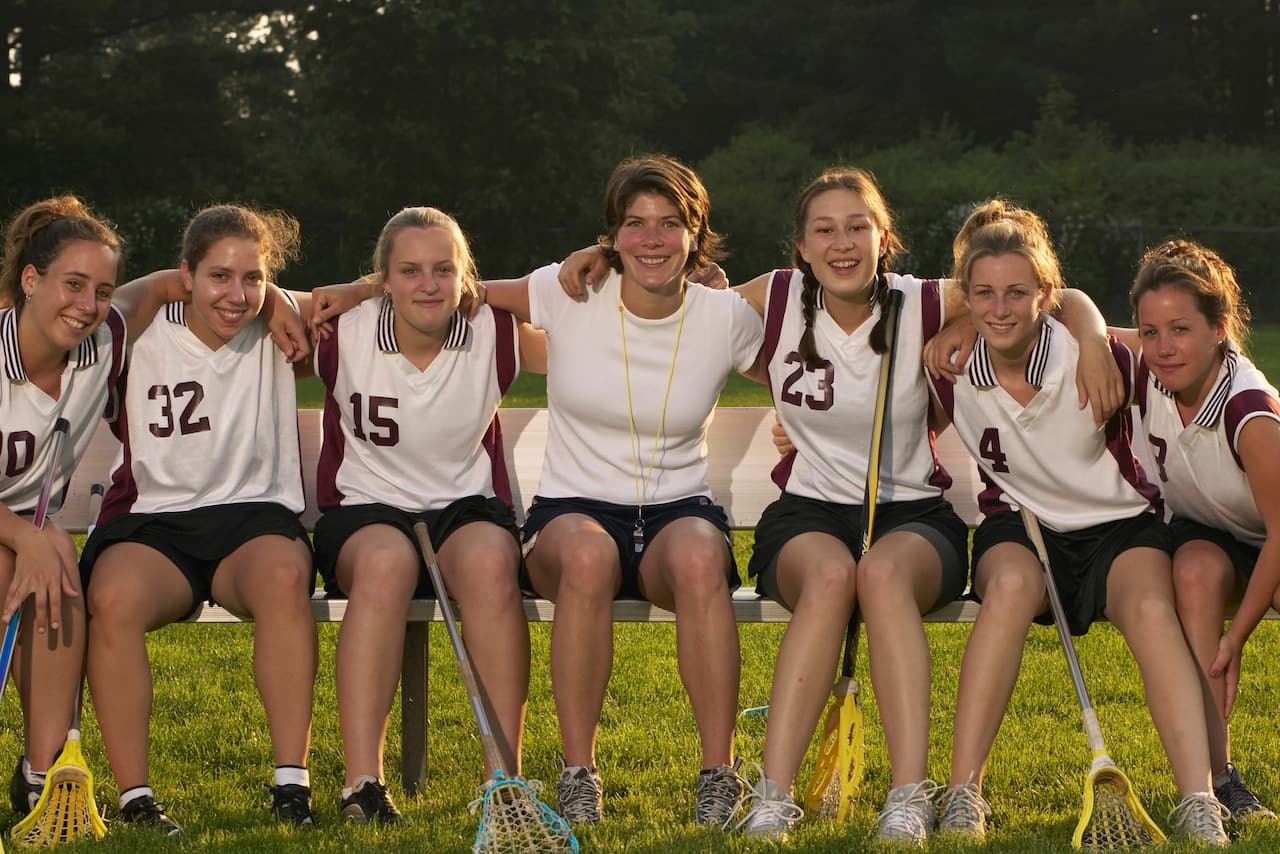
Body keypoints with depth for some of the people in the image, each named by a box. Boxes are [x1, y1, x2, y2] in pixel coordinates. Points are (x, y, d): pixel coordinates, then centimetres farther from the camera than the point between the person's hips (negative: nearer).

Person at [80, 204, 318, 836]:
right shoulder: (140, 339, 2)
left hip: (253, 515, 1)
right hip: (150, 522, -1)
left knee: (284, 575, -37)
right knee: (114, 597, -36)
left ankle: (291, 784, -33)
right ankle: (133, 796, -28)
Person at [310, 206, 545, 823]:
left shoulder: (495, 336, -1)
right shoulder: (344, 336, -5)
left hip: (468, 506, 1)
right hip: (365, 510, -1)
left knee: (489, 562, -36)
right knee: (386, 562, -39)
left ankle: (505, 779, -33)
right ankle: (362, 783, -41)